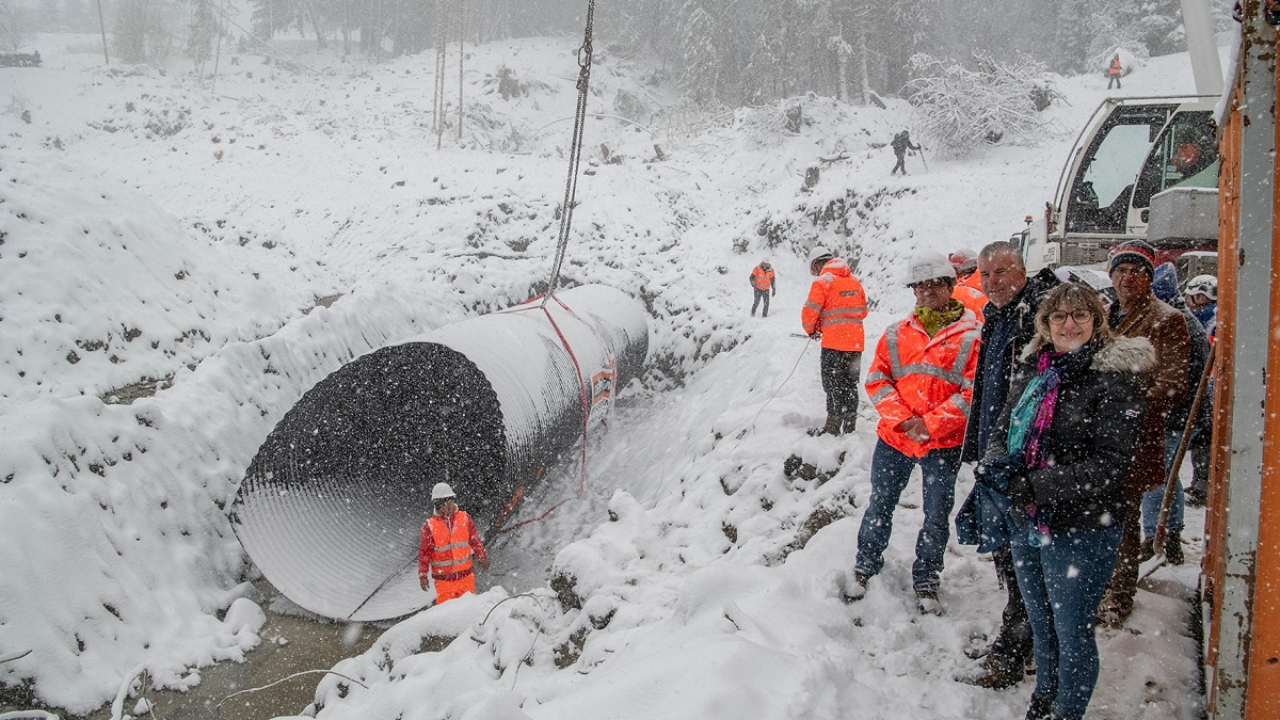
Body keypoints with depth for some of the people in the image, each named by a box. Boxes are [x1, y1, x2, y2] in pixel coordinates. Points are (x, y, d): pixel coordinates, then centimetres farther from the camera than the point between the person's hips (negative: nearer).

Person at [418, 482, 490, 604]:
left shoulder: (465, 518, 2)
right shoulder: (430, 526, -5)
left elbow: (475, 541, 12)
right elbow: (424, 552, -1)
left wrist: (482, 557, 11)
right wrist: (423, 575, -3)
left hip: (466, 576, 2)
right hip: (443, 579, -2)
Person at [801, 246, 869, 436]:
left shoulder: (823, 281, -9)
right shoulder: (855, 281, 12)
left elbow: (810, 311, -12)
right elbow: (862, 311, 17)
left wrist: (811, 330, 6)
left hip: (833, 342, -6)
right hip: (856, 341, 6)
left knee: (833, 384, 2)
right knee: (850, 384, 14)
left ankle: (833, 426, 4)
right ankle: (849, 425, 20)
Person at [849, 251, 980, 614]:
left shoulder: (972, 335, -5)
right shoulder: (898, 333, 6)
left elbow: (973, 391, -9)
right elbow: (877, 380, 3)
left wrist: (931, 424, -15)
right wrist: (901, 418, -11)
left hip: (944, 443, -2)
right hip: (894, 436, 3)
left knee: (937, 516, 9)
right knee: (880, 506, 13)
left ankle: (926, 581, 27)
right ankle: (866, 565, 33)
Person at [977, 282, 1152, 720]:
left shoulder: (1114, 380, -14)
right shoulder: (1032, 369, 5)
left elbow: (1109, 464, -20)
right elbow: (1003, 430, 10)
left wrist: (1036, 487, -25)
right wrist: (997, 462, -13)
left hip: (1080, 531, -6)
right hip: (1025, 523, 6)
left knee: (1072, 634, 7)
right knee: (1041, 626, 23)